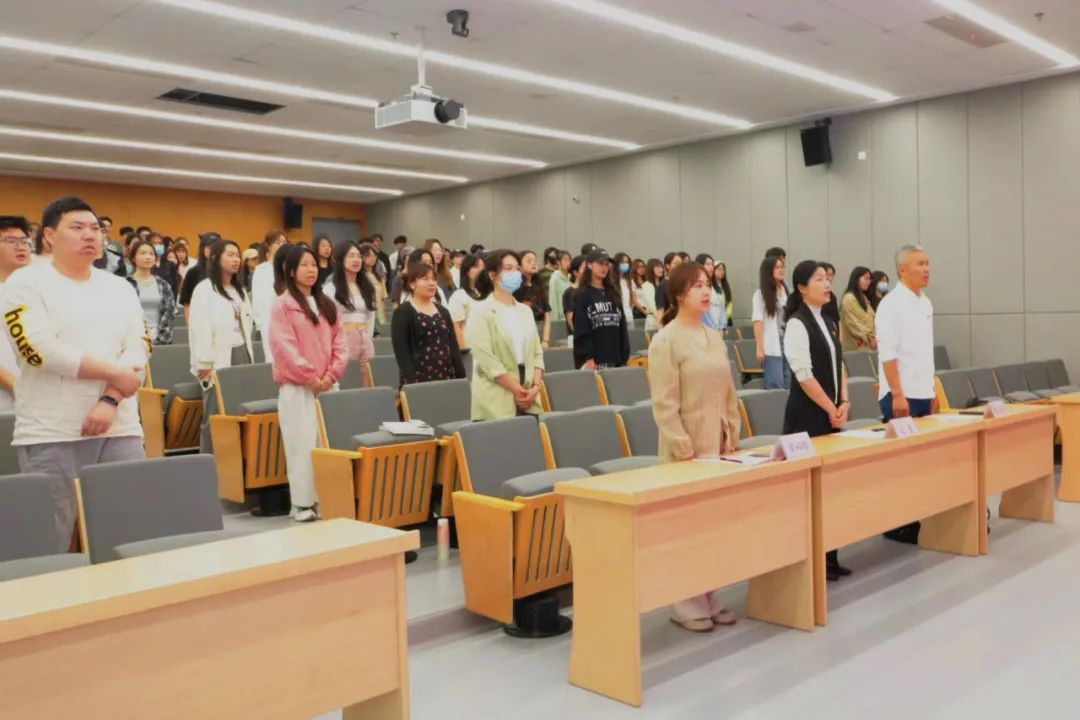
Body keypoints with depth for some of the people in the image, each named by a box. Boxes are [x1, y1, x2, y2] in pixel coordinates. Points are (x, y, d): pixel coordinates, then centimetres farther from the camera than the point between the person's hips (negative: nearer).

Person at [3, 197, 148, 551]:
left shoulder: (119, 288, 13)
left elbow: (138, 350, 3)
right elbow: (40, 350, -14)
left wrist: (110, 400, -13)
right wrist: (114, 373, -10)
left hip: (120, 429, 4)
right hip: (51, 435, -4)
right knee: (49, 542, 2)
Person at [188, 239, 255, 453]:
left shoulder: (240, 290, 20)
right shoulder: (204, 289, -4)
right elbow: (200, 330, -11)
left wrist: (249, 356, 12)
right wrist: (205, 364, -16)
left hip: (242, 357, 6)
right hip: (219, 361, -6)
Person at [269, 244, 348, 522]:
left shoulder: (327, 305, 14)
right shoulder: (282, 305, -3)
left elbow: (339, 342, 9)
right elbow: (285, 348, -12)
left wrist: (332, 374, -6)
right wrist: (311, 377, -14)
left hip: (328, 385, 5)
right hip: (297, 387, -5)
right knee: (303, 445, -4)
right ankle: (302, 504, 2)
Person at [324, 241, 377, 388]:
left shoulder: (368, 286, 14)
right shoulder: (331, 288, -4)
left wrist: (367, 337, 10)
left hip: (365, 341, 5)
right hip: (343, 341, -5)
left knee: (367, 386, 4)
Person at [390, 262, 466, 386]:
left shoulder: (443, 311, 17)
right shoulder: (402, 313, -2)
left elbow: (454, 347, 15)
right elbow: (401, 352, -10)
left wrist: (461, 378, 6)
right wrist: (412, 382, -19)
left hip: (446, 379, 6)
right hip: (418, 380, -6)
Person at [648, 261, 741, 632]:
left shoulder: (715, 337, 11)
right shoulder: (665, 340, -10)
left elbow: (728, 393, 15)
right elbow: (664, 405, -14)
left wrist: (732, 437, 8)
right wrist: (684, 451, -16)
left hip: (717, 445, 7)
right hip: (686, 449, -7)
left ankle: (708, 598, 22)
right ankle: (686, 604, 10)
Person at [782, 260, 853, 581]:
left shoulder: (829, 323, 13)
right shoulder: (797, 325, -12)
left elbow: (839, 366, 15)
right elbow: (804, 376, -17)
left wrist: (843, 403, 1)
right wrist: (830, 409, -12)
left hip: (832, 413, 8)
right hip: (807, 415, -8)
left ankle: (828, 555, 19)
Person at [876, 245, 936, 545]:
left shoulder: (926, 303, 13)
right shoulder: (891, 304, -12)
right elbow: (887, 353, -18)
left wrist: (931, 391, 16)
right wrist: (898, 395, -21)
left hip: (923, 395, 8)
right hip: (902, 396, -8)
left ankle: (915, 518, 20)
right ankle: (896, 524, 6)